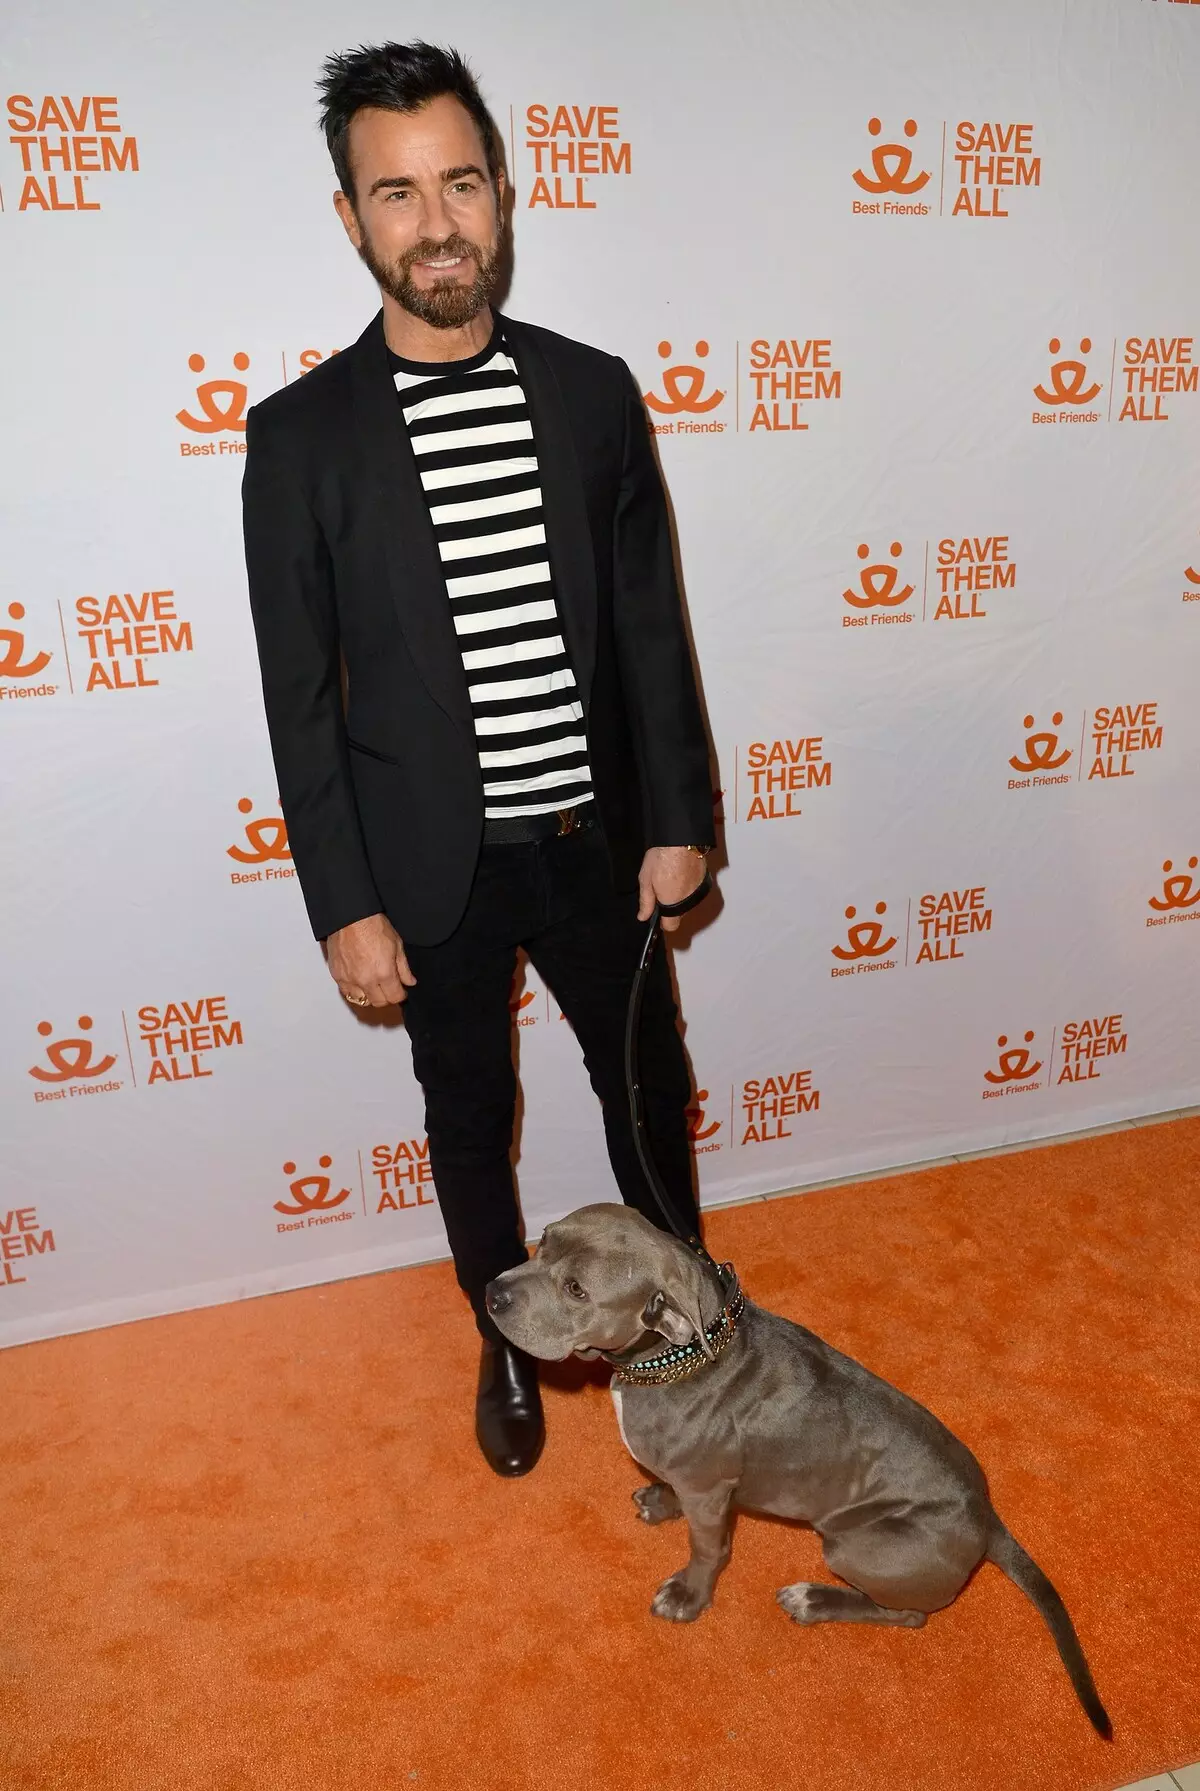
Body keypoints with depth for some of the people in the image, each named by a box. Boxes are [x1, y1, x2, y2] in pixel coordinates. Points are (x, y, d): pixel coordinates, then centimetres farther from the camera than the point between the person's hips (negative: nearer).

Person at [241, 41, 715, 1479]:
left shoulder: (592, 392, -2)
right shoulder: (301, 433, -8)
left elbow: (650, 622, 2)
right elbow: (300, 698, -7)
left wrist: (679, 818, 0)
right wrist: (345, 906, -9)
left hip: (594, 837, 2)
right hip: (433, 864, -1)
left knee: (648, 1081, 18)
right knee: (470, 1116, 16)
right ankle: (509, 1343, 43)